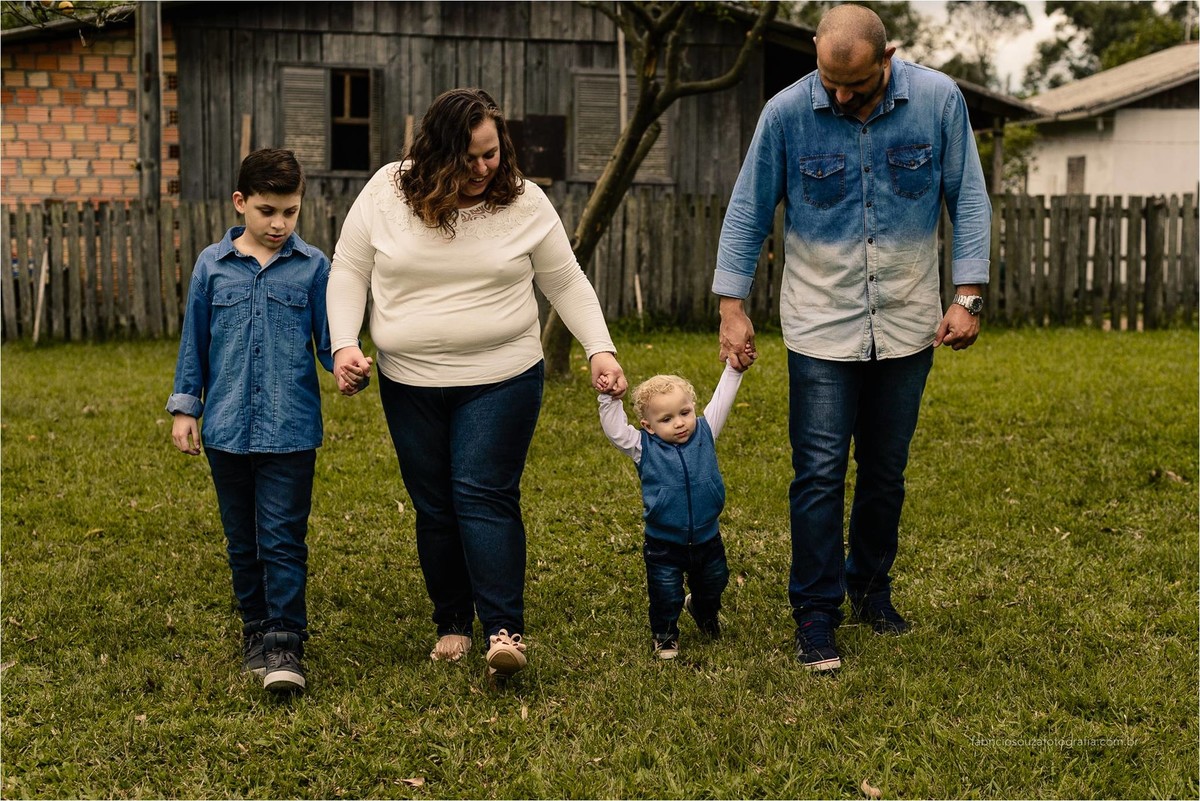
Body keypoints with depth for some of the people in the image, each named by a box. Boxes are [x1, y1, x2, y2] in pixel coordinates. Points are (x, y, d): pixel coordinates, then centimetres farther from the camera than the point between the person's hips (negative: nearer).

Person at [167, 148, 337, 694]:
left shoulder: (312, 266, -1)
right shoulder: (212, 265, 4)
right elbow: (194, 340, 10)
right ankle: (256, 630, 26)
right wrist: (185, 407, 8)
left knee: (283, 539, -5)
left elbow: (327, 338, 1)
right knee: (242, 540, 13)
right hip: (227, 426, 3)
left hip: (291, 429, -3)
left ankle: (285, 644, -1)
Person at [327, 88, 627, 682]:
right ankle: (452, 623, 21)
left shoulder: (524, 202, -3)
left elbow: (566, 283, 4)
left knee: (485, 498, -11)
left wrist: (600, 349, -5)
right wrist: (344, 343, -9)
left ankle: (504, 630, -12)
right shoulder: (386, 193, -3)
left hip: (500, 379, -2)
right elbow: (348, 272, 4)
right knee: (434, 507, 8)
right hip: (409, 382, 2)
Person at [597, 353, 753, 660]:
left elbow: (721, 401, -2)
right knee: (665, 597, 6)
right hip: (664, 545, -3)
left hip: (707, 539, 3)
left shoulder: (704, 433, -5)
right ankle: (665, 636, 32)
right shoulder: (644, 448, -11)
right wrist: (610, 400, -29)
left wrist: (734, 369, -7)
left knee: (713, 585, 24)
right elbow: (615, 430, -19)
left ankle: (703, 611, 56)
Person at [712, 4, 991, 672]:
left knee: (886, 469, 13)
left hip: (906, 322, 2)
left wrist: (969, 296, -6)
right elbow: (749, 211, -1)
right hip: (821, 326, -2)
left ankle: (871, 587, 32)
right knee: (820, 472, -5)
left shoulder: (939, 101, -8)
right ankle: (816, 613, 5)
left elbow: (968, 199, 0)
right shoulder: (786, 113, -10)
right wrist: (733, 307, -4)